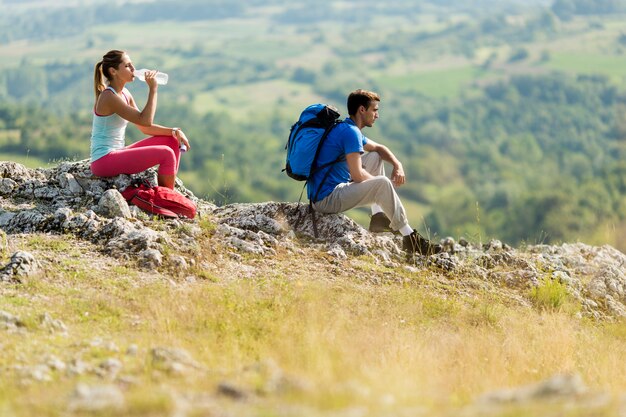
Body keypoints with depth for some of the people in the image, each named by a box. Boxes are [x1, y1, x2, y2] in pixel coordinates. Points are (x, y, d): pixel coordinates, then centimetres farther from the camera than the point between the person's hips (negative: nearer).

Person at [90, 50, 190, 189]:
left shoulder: (124, 94, 11)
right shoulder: (108, 97, -18)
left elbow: (145, 127, 13)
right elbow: (145, 121, -24)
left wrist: (174, 131, -1)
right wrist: (153, 89, -17)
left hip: (116, 154, 10)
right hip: (104, 160, -10)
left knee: (172, 141, 7)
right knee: (166, 154, -19)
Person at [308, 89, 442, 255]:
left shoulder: (345, 128, 14)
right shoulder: (351, 132, -17)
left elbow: (378, 148, 27)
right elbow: (358, 175, -23)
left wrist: (397, 165, 8)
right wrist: (377, 181, -3)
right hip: (327, 199, -11)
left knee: (375, 157, 20)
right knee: (383, 184, -23)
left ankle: (378, 217, 15)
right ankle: (410, 239, -13)